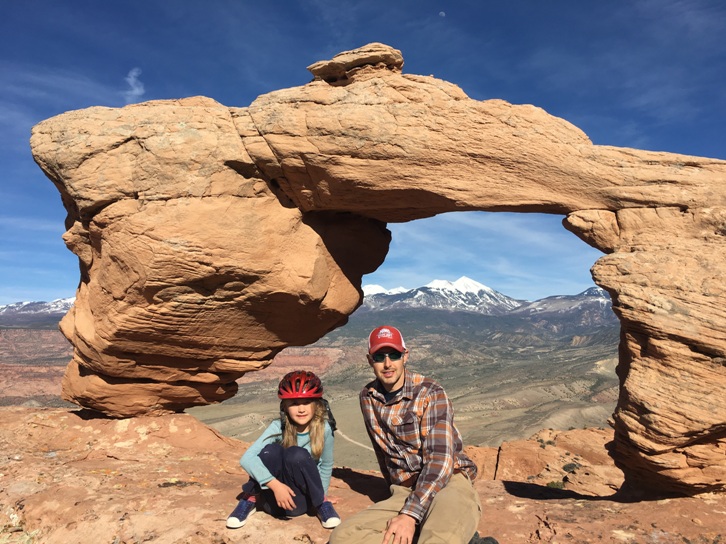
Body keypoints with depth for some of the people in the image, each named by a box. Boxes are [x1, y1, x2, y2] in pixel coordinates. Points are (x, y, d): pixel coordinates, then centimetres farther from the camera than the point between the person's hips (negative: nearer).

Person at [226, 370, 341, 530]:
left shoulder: (324, 429, -14)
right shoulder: (278, 427, -17)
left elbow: (326, 465, 1)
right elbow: (247, 458, -27)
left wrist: (319, 497, 0)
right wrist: (275, 485, -35)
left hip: (299, 502, 0)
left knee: (297, 455, -31)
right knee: (272, 450, -30)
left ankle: (322, 503, -7)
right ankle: (251, 500, -6)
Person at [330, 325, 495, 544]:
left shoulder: (430, 393, -10)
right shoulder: (368, 398, 7)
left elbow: (440, 459, -18)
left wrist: (410, 514, -25)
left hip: (448, 481, -6)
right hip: (404, 491, 7)